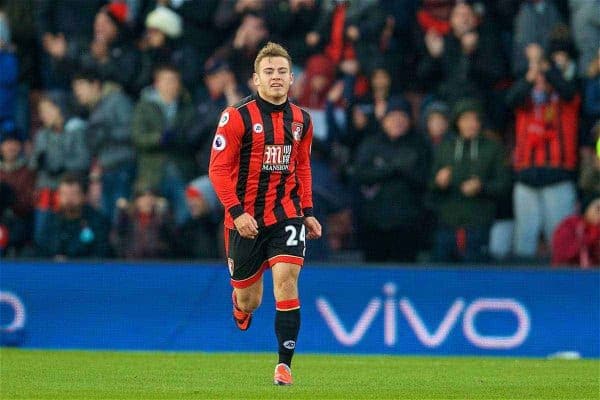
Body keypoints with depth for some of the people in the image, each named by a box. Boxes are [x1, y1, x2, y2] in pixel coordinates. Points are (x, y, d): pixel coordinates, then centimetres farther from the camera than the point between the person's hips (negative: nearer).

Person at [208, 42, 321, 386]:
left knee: (286, 280, -17)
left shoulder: (301, 120, 7)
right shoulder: (237, 117, -8)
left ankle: (285, 364, -12)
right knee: (249, 299, 7)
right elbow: (218, 169, -9)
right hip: (246, 219, -2)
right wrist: (236, 212, -18)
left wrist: (308, 211, 12)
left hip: (287, 215, 2)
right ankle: (241, 305, 48)